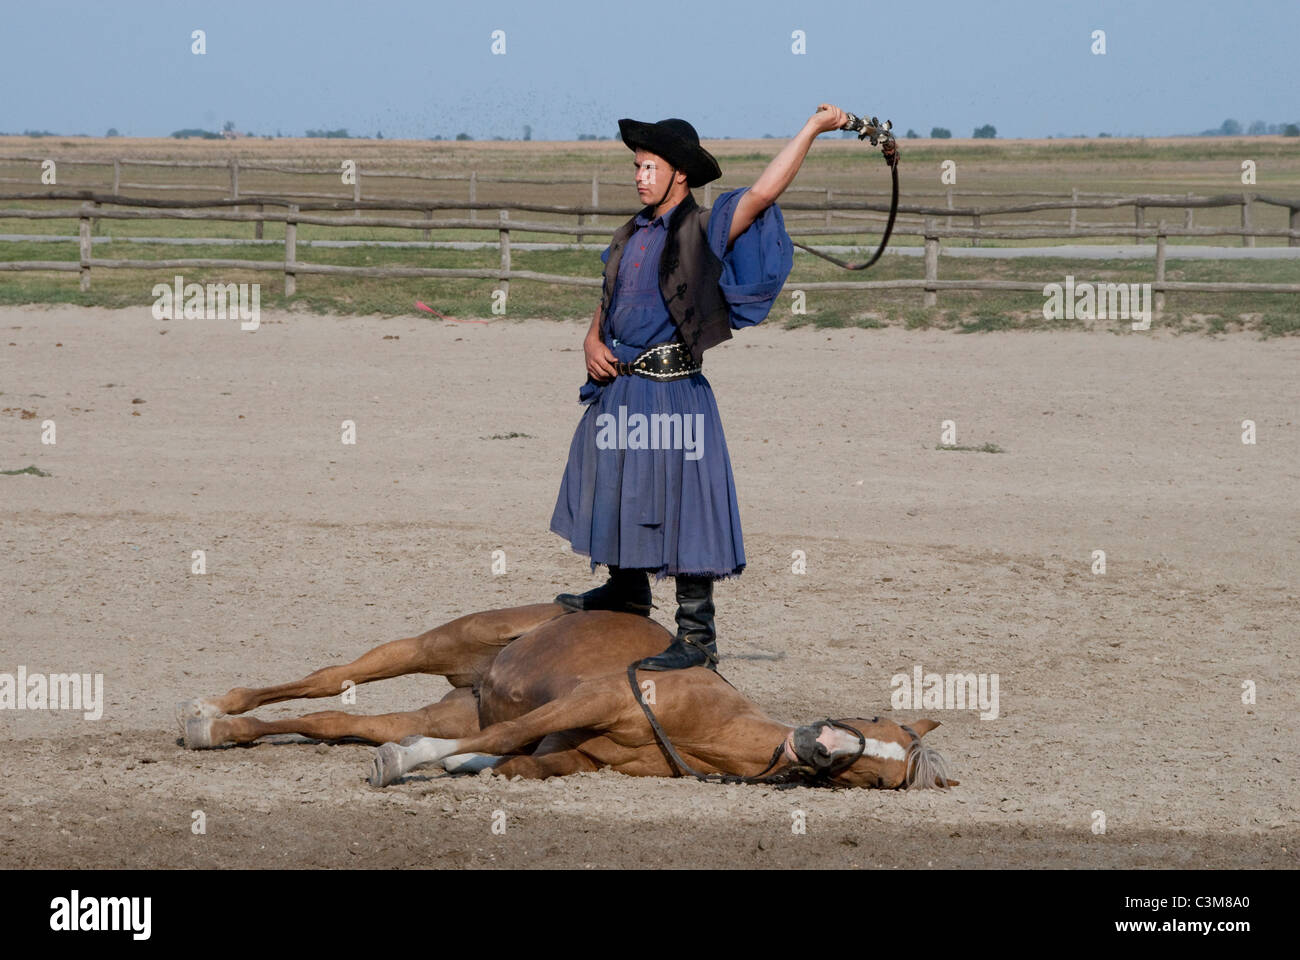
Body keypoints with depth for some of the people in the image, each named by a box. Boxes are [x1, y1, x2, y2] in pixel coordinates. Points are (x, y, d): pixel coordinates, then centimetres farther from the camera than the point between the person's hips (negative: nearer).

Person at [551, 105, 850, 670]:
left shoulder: (704, 232, -7)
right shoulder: (630, 237, 14)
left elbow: (762, 193, -18)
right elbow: (606, 306, 22)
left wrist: (814, 129, -19)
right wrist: (593, 343, 1)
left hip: (672, 394, -8)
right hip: (617, 388, 8)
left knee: (679, 510, -8)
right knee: (616, 491, 22)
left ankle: (697, 639, -4)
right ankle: (627, 590, 44)